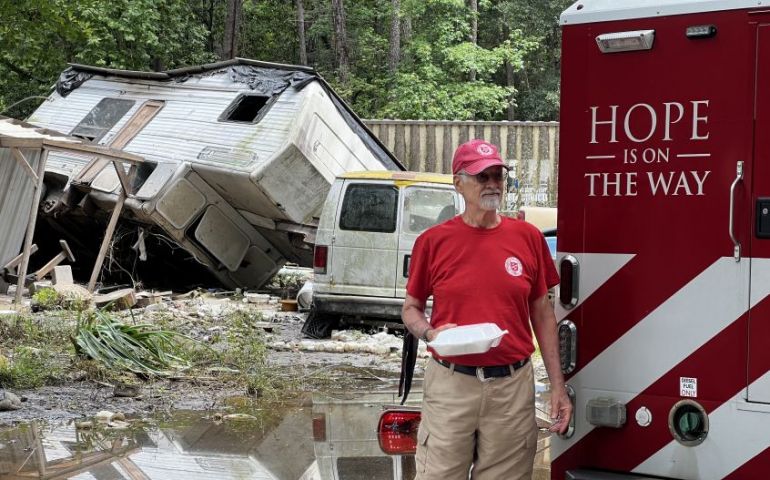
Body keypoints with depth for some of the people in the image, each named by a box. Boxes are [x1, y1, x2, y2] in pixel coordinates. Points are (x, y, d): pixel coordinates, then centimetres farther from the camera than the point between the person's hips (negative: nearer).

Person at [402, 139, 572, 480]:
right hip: (450, 384, -1)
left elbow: (542, 313, 9)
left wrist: (557, 385, 5)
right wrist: (430, 333, -13)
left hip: (512, 386, 1)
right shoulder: (433, 241, 0)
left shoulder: (528, 237, 5)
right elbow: (411, 307, 10)